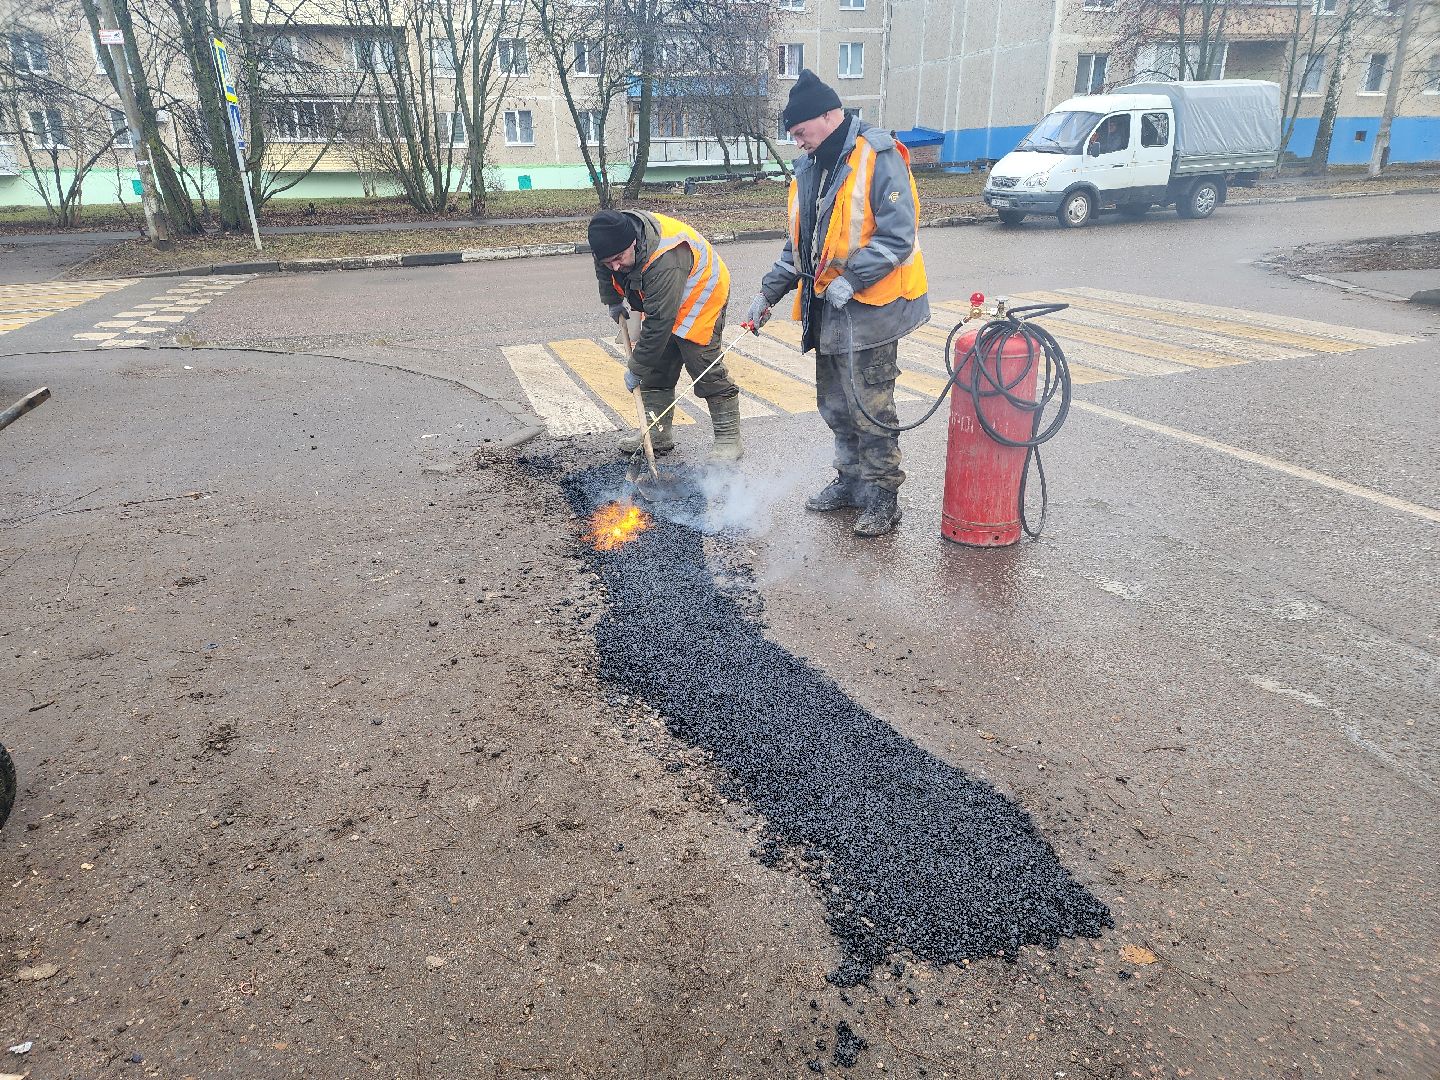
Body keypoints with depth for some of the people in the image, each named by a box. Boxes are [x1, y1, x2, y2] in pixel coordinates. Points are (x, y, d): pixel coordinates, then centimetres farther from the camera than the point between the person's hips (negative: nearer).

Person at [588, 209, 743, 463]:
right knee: (657, 369, 7)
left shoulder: (666, 262, -42)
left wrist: (635, 368, -30)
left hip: (701, 296, -8)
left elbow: (658, 324, -38)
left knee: (706, 369, -14)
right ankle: (657, 433, 16)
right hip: (660, 299, 8)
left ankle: (729, 439, -6)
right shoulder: (613, 239, -17)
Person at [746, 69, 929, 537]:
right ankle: (851, 481, 30)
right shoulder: (809, 168, 13)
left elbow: (897, 236, -19)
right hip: (826, 307, 8)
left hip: (868, 305, -8)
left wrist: (851, 280, -23)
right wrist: (769, 292, 15)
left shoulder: (878, 157, -12)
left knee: (869, 407, -3)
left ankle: (883, 497, 10)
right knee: (835, 405, 15)